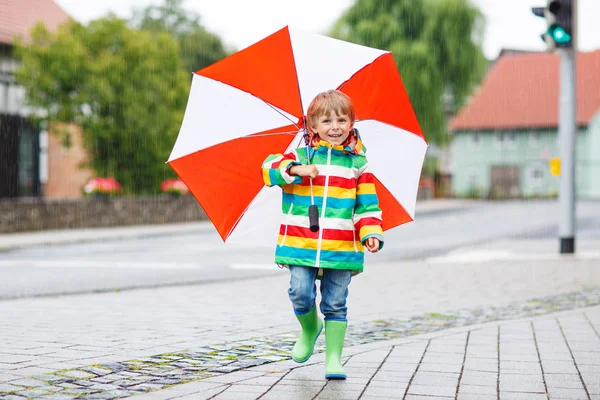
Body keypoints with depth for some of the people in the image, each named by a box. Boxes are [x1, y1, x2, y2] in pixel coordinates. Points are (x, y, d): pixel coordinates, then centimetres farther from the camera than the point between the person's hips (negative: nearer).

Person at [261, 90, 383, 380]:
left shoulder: (357, 163, 7)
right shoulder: (300, 156, 5)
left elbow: (367, 204, 7)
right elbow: (269, 168, -5)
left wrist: (371, 233, -6)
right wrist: (295, 169, -20)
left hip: (341, 248, 0)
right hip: (301, 244, 0)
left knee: (335, 304, 4)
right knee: (301, 294, -9)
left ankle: (334, 358, 13)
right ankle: (310, 328, 24)